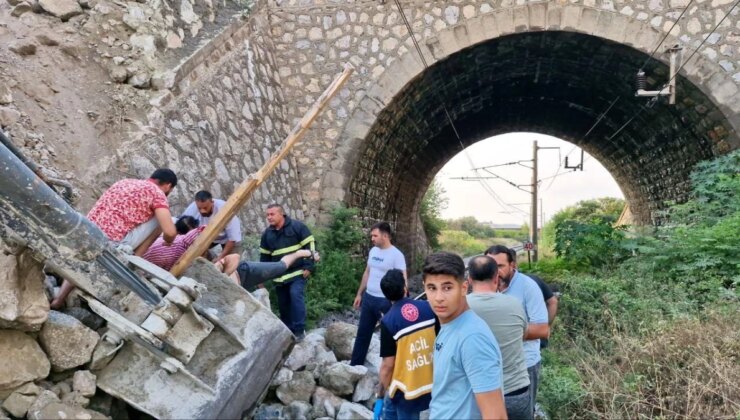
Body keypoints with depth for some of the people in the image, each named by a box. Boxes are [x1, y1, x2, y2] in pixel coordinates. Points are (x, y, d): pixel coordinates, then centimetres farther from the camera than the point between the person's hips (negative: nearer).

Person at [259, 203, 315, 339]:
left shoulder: (297, 226, -6)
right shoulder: (267, 234, 11)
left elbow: (310, 245, -8)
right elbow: (264, 256, 18)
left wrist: (308, 266, -14)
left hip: (297, 272, -5)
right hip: (279, 276, 6)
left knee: (296, 296, -22)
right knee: (283, 304, 9)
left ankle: (299, 330, -15)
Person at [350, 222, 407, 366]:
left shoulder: (396, 255, -15)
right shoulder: (373, 251, 7)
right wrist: (359, 294, 17)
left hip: (385, 301, -7)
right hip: (368, 298, 7)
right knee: (362, 333, 15)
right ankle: (354, 364, 27)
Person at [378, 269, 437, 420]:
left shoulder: (388, 321, -18)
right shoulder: (428, 307, -7)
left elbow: (388, 365, -14)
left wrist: (381, 393, 0)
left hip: (407, 387, -4)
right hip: (432, 382, 4)